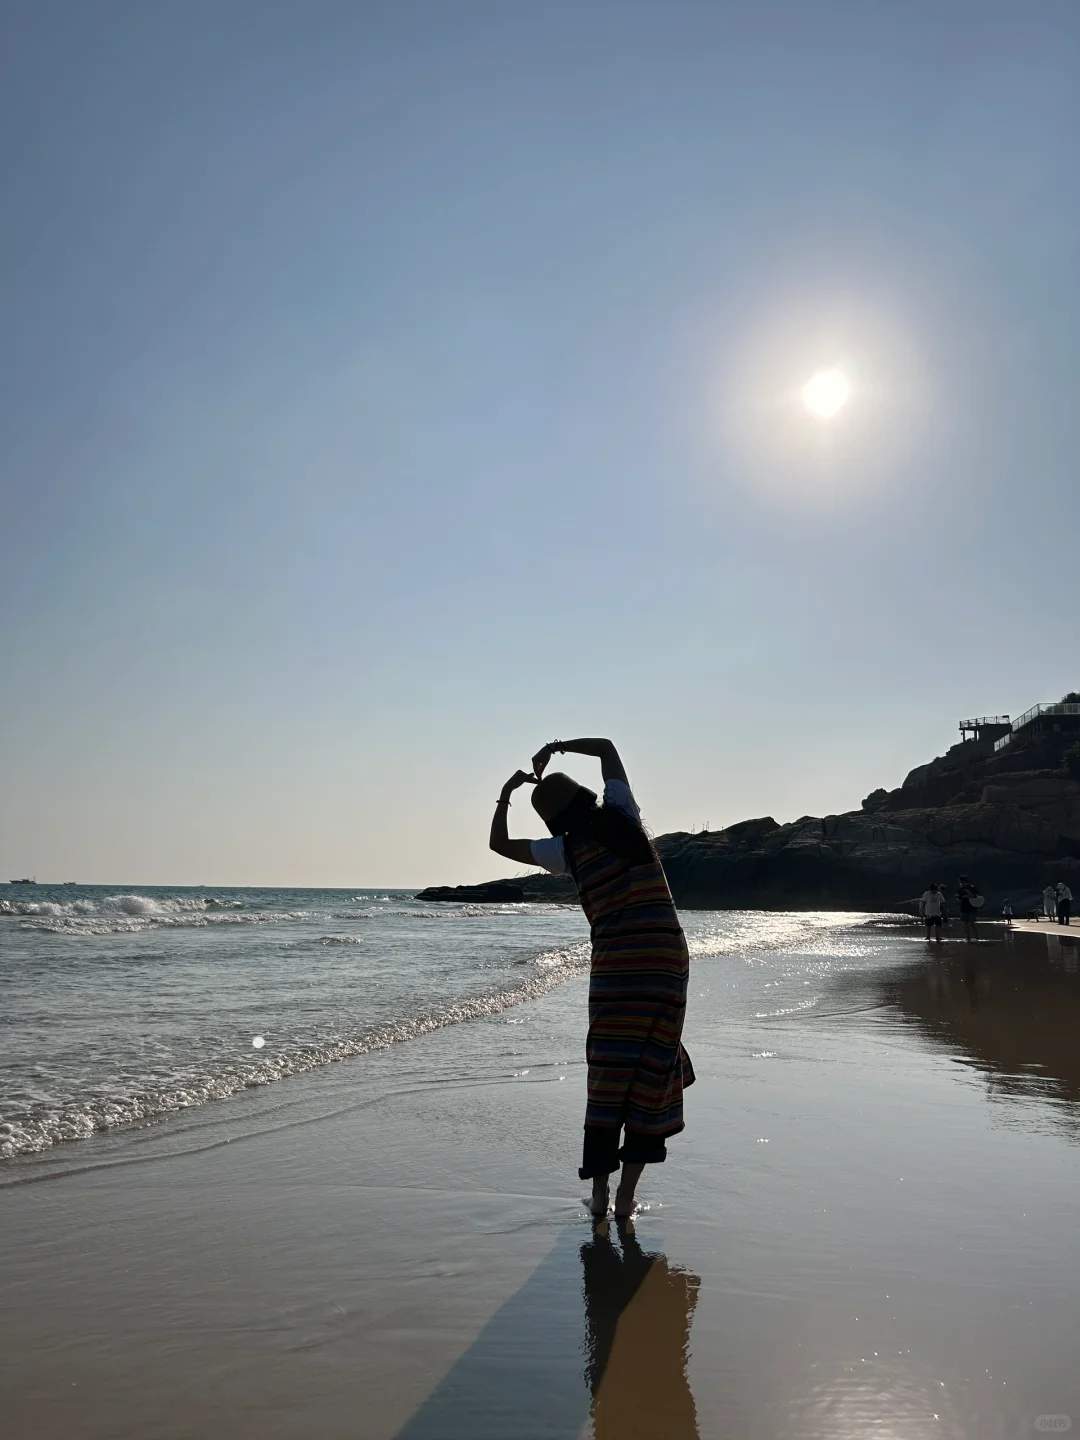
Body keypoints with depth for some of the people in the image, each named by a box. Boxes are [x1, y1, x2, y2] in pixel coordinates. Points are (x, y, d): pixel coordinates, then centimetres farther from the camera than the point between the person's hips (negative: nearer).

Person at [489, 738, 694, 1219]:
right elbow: (607, 747, 22)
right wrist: (556, 748, 25)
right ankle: (626, 1193, 5)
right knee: (652, 1070, 4)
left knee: (608, 1077, 7)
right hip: (666, 958, 1)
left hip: (614, 963, -1)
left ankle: (599, 1189, 9)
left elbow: (499, 843, 12)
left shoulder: (568, 849, 2)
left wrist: (506, 793, 20)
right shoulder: (621, 813, 6)